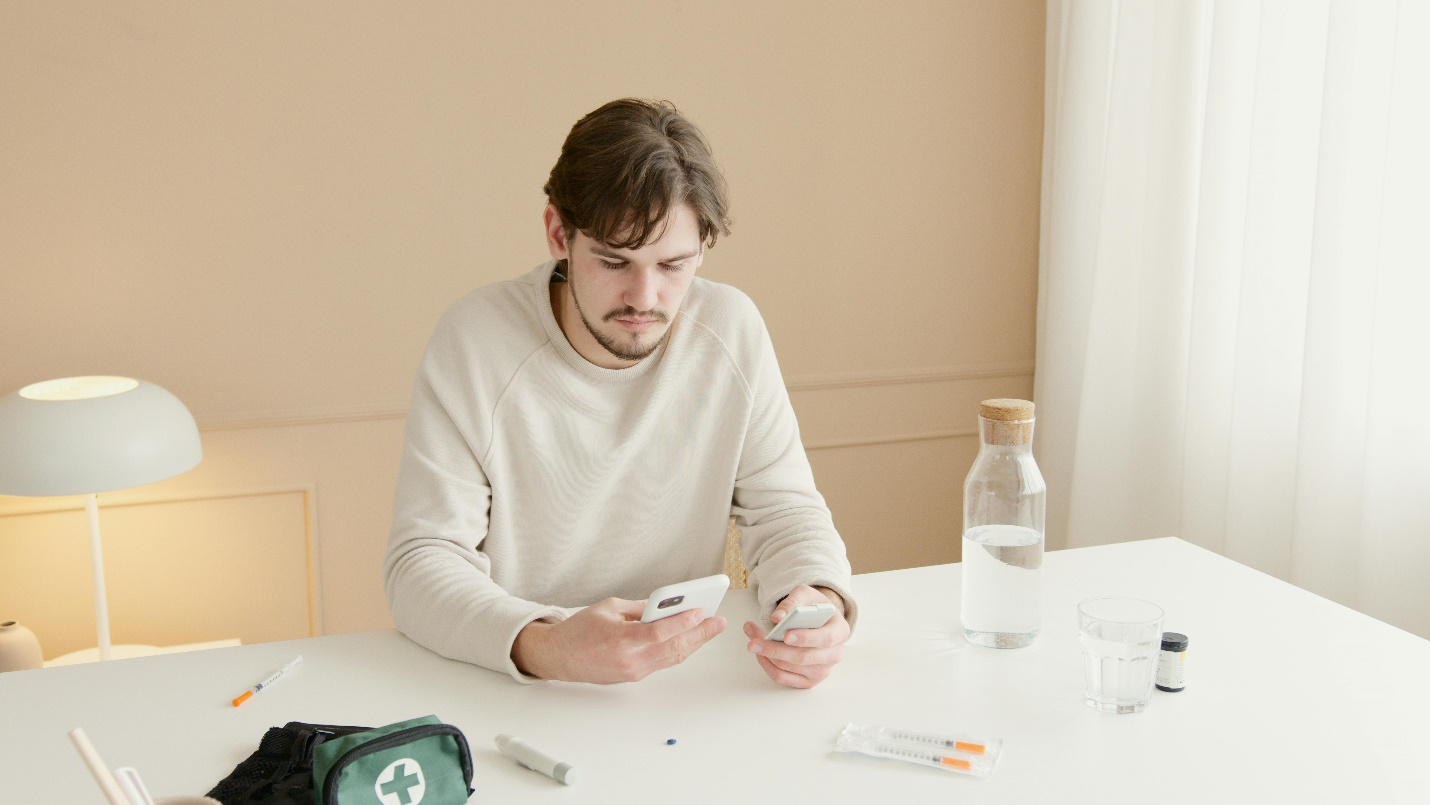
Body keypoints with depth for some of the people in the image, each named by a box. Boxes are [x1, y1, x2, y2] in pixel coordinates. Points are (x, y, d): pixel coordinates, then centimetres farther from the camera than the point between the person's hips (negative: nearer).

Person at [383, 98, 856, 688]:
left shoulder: (733, 331, -4)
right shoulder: (475, 341, -13)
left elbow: (783, 508, 2)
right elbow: (422, 563, -15)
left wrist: (818, 599, -20)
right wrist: (546, 649, -34)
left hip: (689, 692, 0)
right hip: (506, 692, 0)